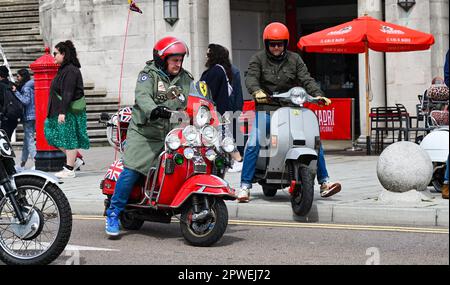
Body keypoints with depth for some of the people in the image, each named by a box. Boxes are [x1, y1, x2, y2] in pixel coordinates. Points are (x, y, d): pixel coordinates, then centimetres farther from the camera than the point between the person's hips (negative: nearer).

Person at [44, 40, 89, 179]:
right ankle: (74, 160, 16)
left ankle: (69, 170, 2)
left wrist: (62, 112, -25)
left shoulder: (70, 70, -16)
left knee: (69, 138, -4)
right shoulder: (64, 69, 16)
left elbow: (68, 93, -22)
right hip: (63, 111, 10)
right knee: (54, 135, 11)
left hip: (70, 111, -10)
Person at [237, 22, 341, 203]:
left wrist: (318, 95, -16)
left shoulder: (294, 59, 13)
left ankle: (324, 182, 2)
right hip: (266, 109, -3)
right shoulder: (258, 59, 5)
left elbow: (306, 79, 3)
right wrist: (257, 91, -34)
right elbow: (251, 78, -11)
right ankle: (245, 186, -15)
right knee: (253, 143, -22)